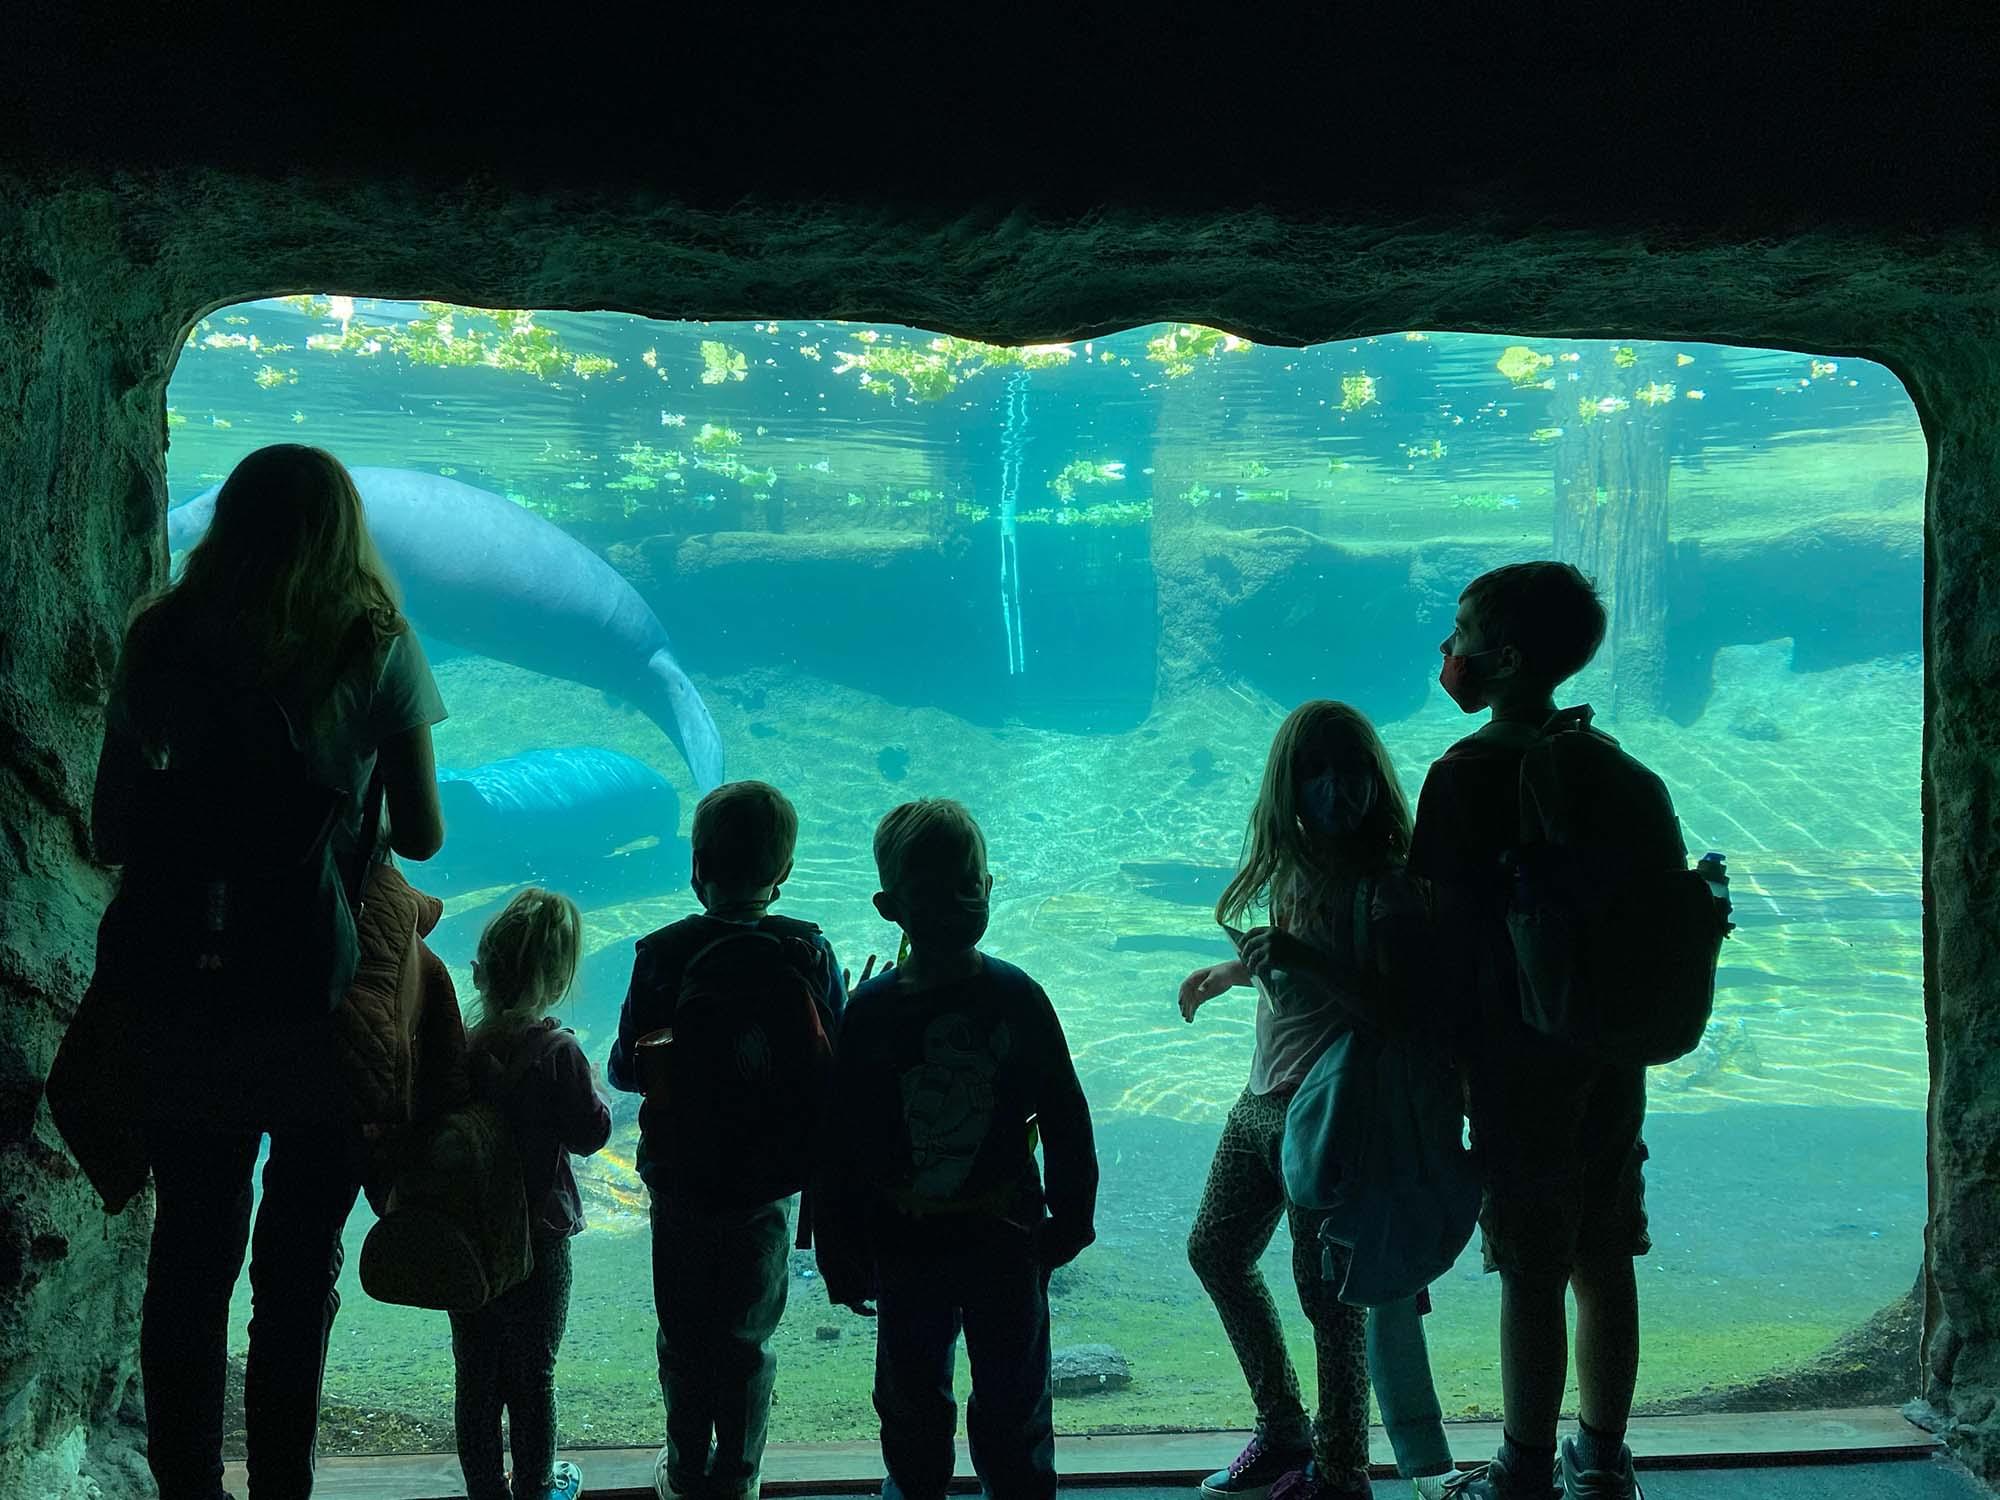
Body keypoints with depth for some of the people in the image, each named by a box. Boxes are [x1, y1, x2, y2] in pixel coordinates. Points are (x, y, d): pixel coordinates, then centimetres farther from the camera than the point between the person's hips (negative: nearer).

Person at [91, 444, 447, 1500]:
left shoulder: (160, 644, -1)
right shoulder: (375, 648, -8)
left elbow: (112, 833, 2)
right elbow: (421, 835, -6)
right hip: (324, 997, -2)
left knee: (189, 1255, 14)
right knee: (298, 1261, 10)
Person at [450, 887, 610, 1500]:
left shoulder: (461, 1047, -7)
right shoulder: (557, 1052, -18)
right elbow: (590, 1134, -11)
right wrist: (592, 1091, 5)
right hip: (538, 1237, -3)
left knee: (476, 1374, 13)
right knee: (532, 1373, 11)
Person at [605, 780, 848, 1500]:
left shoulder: (663, 954, -16)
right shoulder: (809, 953, -13)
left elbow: (625, 1069, -10)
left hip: (681, 1178, -1)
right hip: (770, 1179, 1)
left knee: (684, 1337, 18)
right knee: (748, 1339, 18)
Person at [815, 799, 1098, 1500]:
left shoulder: (1017, 998, -10)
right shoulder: (871, 1012, -9)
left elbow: (1065, 1119, -2)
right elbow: (841, 1144, -4)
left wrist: (1070, 1219, 0)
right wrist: (842, 1256, -1)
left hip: (1006, 1238, -1)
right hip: (906, 1245, 1)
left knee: (1012, 1402, 11)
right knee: (911, 1400, 18)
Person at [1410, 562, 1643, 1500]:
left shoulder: (1467, 774, -15)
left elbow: (1454, 932, -15)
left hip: (1522, 1058, -7)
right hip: (1612, 1051, 7)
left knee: (1531, 1273, 1)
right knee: (1604, 1262, 14)